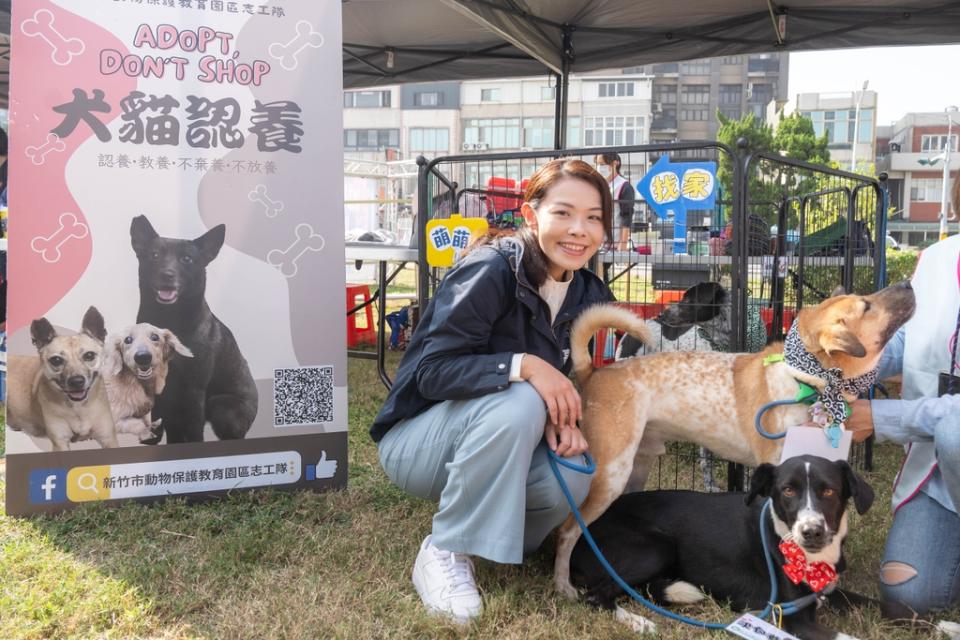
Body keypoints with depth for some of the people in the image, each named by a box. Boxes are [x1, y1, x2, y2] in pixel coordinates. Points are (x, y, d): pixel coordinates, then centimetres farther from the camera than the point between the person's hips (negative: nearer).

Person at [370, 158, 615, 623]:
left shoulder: (589, 294, -1)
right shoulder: (490, 270, -24)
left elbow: (568, 380, 4)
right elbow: (433, 371, -27)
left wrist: (567, 419, -19)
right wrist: (522, 365, -40)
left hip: (490, 438, 6)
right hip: (417, 438, -5)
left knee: (572, 476, -25)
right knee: (517, 403, -35)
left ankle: (490, 535, 8)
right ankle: (446, 552, -17)